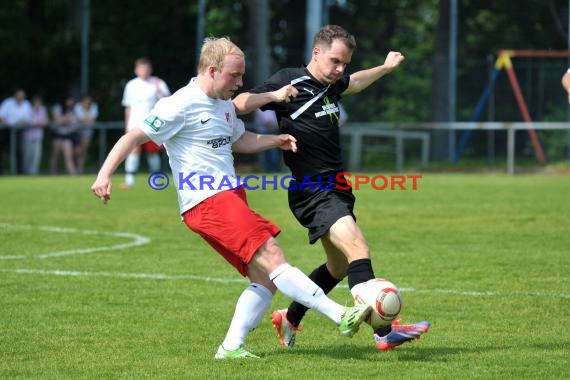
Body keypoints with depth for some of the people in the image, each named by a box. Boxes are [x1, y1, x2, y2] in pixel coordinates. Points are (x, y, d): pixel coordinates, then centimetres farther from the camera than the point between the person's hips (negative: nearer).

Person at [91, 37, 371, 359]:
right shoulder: (181, 105, -10)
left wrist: (275, 140, 18)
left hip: (231, 199, 10)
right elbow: (135, 137, -11)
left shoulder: (225, 104, 17)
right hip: (207, 202, -10)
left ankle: (231, 347, 3)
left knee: (265, 279, 1)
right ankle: (342, 316, -25)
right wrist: (105, 174, -22)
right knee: (272, 256, -19)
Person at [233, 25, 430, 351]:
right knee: (358, 249, -23)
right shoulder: (289, 81, -9)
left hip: (337, 190, 9)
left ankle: (289, 319, 33)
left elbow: (355, 83, 39)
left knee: (340, 267, 16)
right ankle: (384, 332, -29)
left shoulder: (333, 84, 14)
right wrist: (273, 96, -28)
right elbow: (239, 105, -15)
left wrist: (385, 67, 47)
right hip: (313, 191, -9)